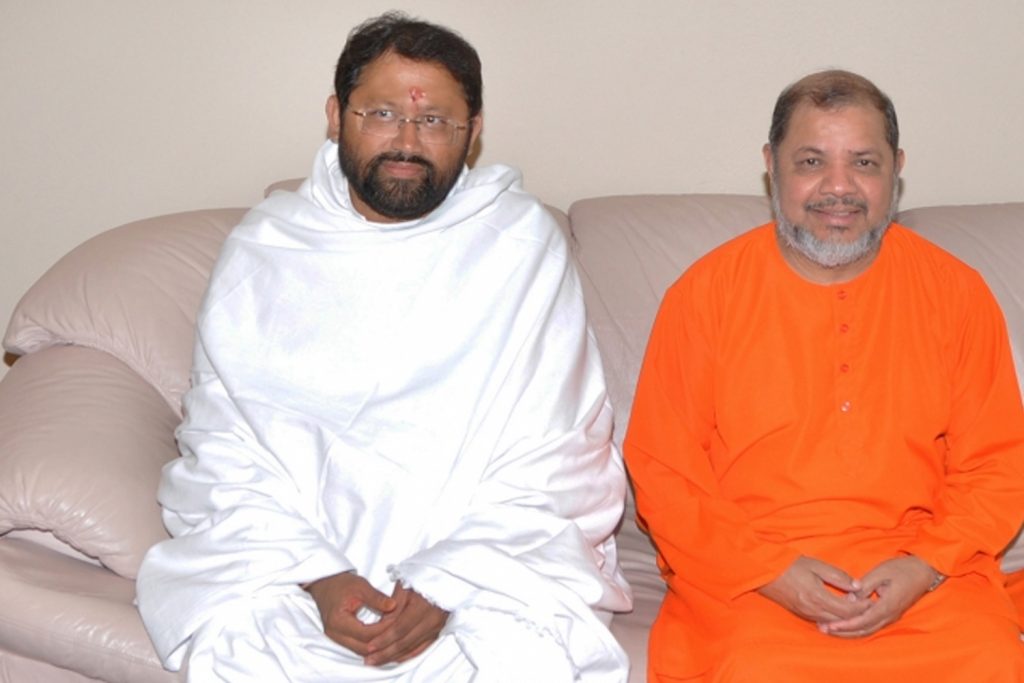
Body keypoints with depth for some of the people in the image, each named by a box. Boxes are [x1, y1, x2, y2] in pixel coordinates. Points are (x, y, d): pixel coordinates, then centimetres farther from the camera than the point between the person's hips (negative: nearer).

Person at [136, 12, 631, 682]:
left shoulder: (525, 241, 1)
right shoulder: (263, 245, 5)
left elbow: (551, 457, -3)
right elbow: (228, 451, 1)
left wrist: (449, 583, -15)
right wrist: (316, 576, -14)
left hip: (486, 552, -1)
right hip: (293, 545, 1)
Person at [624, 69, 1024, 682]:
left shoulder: (958, 293, 7)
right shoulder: (705, 294, 2)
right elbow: (662, 471, 1)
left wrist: (923, 568, -9)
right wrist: (769, 569, -11)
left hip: (923, 577, 2)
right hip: (747, 577, -1)